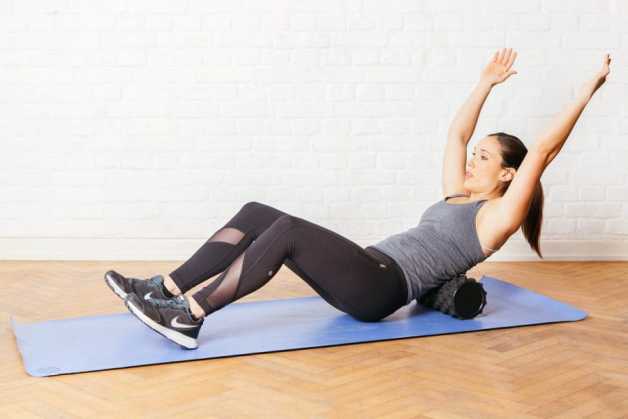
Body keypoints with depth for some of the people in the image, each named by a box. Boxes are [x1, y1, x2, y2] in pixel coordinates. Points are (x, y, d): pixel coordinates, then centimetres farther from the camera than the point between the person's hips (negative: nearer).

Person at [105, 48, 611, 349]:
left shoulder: (498, 216, 4)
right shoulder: (459, 196, 27)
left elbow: (541, 151, -3)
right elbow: (457, 134, 34)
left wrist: (587, 92, -1)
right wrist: (487, 84, 38)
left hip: (383, 287, -9)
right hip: (367, 275, 9)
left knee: (287, 229, -30)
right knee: (256, 213, -7)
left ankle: (189, 316, -30)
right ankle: (165, 289, -14)